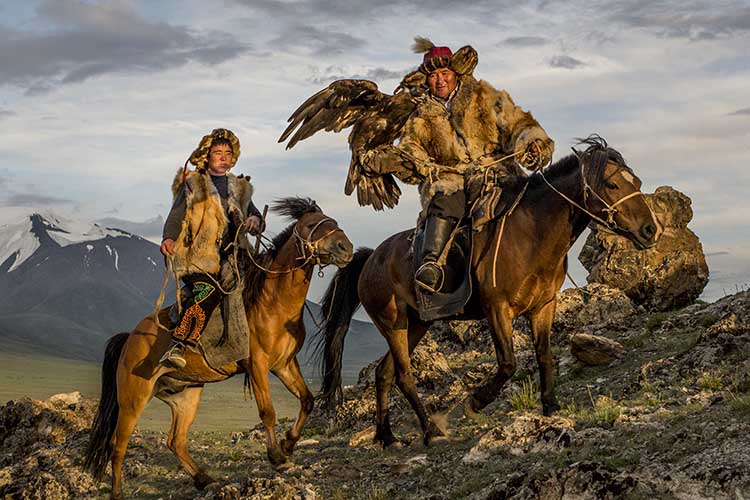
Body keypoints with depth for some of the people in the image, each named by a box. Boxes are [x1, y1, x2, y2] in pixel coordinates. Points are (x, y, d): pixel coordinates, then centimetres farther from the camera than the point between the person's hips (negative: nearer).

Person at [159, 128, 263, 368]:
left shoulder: (239, 187, 24)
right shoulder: (192, 184, 12)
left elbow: (256, 216, 22)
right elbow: (176, 216, 2)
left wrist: (255, 220, -5)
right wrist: (169, 238, -19)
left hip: (230, 257, 5)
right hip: (197, 257, -5)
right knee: (209, 291, -32)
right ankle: (176, 346, -38)